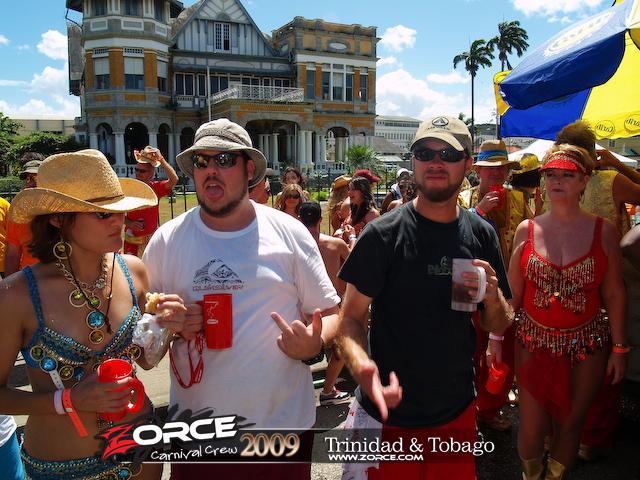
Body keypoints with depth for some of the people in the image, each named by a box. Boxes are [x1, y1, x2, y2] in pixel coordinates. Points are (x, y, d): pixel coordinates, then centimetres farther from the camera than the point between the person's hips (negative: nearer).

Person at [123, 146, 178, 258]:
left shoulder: (156, 187, -2)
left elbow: (174, 179, -19)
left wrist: (161, 159, -21)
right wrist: (129, 223, -16)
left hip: (151, 238, 1)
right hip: (132, 240, -1)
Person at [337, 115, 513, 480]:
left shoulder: (481, 235, 0)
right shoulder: (383, 235, -13)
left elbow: (499, 327, 7)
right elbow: (352, 318, -11)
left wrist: (492, 296, -15)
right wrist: (361, 366, -30)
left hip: (458, 414, 4)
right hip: (388, 414, -3)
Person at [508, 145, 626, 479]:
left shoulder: (603, 231, -3)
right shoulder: (526, 230, -2)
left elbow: (614, 293, 0)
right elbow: (512, 292, 0)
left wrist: (619, 348, -1)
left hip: (587, 345, 0)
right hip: (534, 342, 0)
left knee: (570, 424, 12)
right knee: (531, 428, 5)